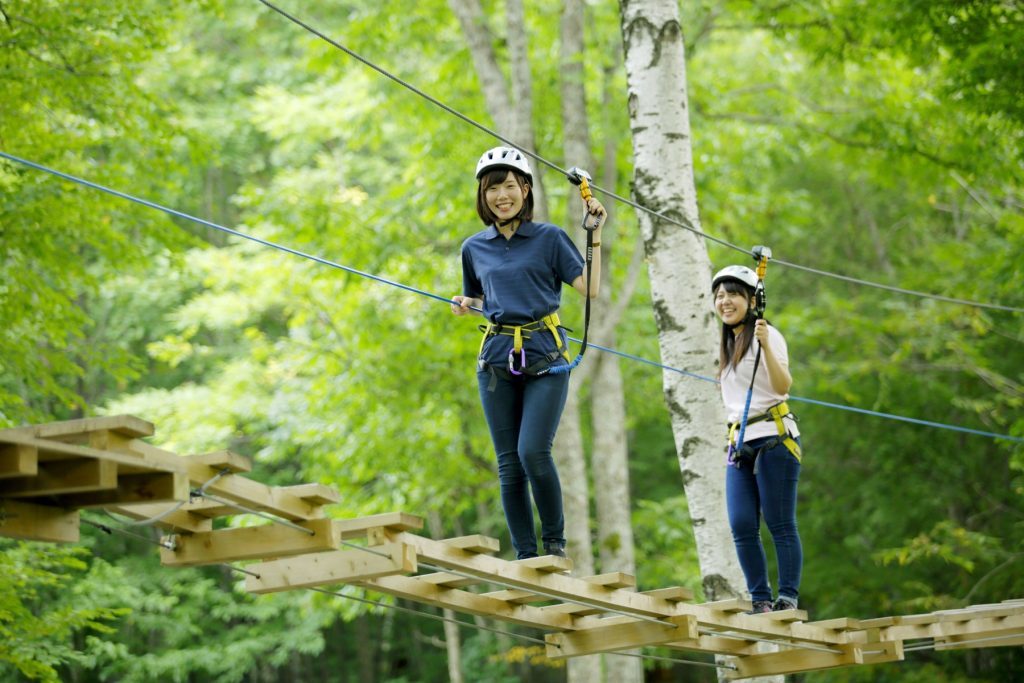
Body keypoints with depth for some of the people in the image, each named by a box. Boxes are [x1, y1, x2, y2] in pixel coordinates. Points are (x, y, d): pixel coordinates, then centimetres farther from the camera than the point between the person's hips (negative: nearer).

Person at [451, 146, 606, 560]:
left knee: (533, 452, -18)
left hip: (545, 358, -3)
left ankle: (555, 540, 0)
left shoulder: (549, 238, 2)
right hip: (497, 359, 3)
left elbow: (590, 289, -4)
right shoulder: (475, 248, 12)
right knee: (509, 464, 0)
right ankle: (525, 556, 7)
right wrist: (464, 305, 4)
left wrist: (594, 235, -8)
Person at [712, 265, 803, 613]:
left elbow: (783, 386, -17)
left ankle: (788, 599, -7)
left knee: (780, 524, -8)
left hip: (773, 439, -7)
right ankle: (761, 600, -2)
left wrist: (766, 345, -27)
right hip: (740, 444, 7)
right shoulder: (727, 346, 20)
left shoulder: (766, 335, -3)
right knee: (742, 526, -4)